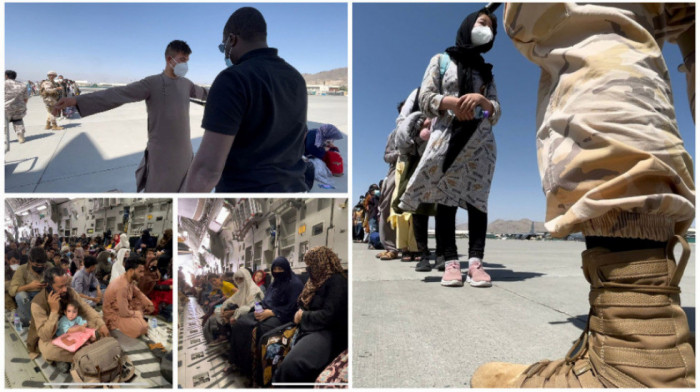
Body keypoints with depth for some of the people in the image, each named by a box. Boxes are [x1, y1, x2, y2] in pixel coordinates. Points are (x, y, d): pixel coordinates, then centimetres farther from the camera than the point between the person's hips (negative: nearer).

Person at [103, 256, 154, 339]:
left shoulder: (131, 280, -5)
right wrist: (139, 313, -11)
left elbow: (138, 293, 14)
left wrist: (149, 304, 1)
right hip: (114, 314, -9)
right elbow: (124, 313, -28)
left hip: (123, 308, 9)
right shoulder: (122, 286, -32)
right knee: (142, 327, -27)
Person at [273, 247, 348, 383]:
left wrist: (303, 317, -6)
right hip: (308, 328, 10)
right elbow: (304, 305, 25)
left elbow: (329, 316, -19)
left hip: (327, 333, -10)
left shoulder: (337, 282, -11)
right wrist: (299, 314, 1)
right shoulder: (317, 280, 18)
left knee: (292, 363, -32)